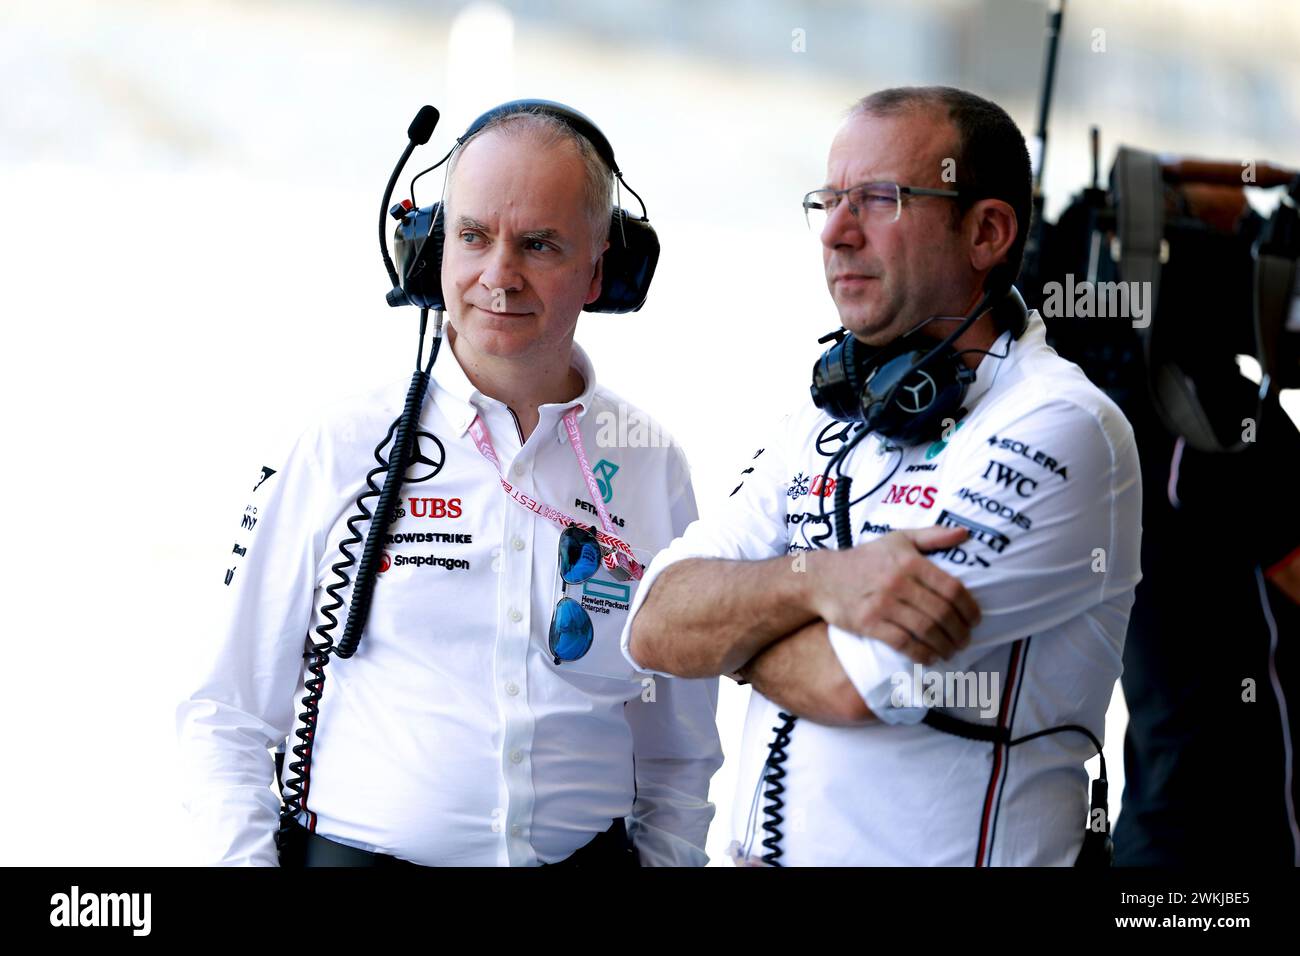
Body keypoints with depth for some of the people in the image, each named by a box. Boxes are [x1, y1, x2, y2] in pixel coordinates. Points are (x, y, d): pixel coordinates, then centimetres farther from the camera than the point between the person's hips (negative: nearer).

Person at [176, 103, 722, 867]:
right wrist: (246, 856, -6)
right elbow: (226, 715, 5)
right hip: (356, 850, -2)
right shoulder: (344, 449, 3)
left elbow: (680, 755, 16)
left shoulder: (653, 467, 9)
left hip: (586, 853, 2)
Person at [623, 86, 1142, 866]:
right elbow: (654, 629, -3)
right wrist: (819, 583, -21)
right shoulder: (822, 425, 7)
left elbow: (852, 685, -23)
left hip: (945, 854, -6)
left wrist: (729, 617, -4)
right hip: (763, 851, 6)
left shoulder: (1060, 432, -16)